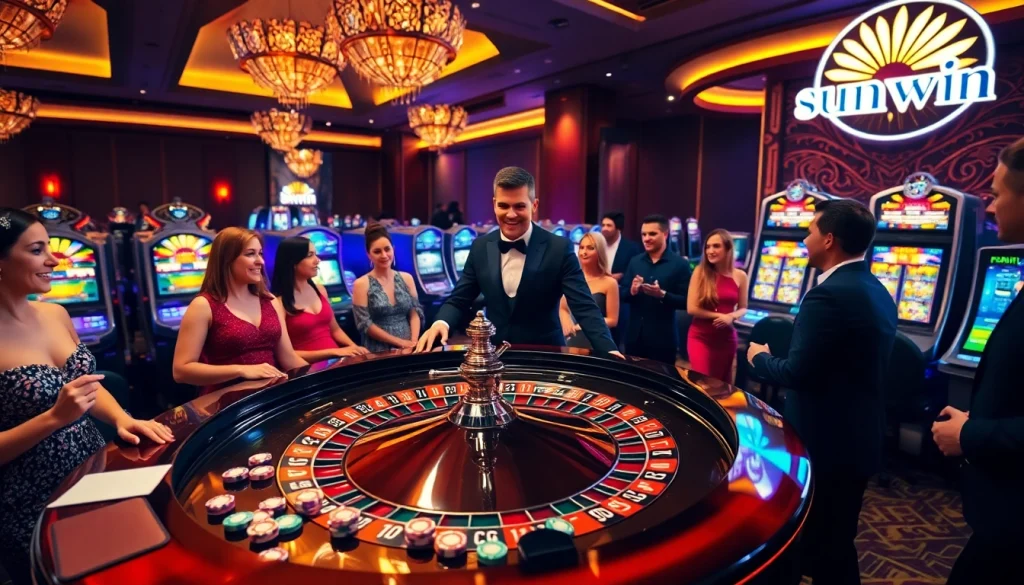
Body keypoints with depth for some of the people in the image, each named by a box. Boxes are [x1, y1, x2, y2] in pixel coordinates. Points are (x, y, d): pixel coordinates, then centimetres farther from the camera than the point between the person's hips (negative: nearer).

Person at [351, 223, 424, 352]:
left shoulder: (406, 278, 9)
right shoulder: (361, 284, -2)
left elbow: (415, 313, 7)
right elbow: (364, 324, -6)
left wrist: (413, 341, -9)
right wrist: (399, 342, -10)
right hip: (379, 352, -3)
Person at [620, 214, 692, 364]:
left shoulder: (680, 264, -5)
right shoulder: (634, 261, 7)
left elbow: (686, 302, -8)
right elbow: (622, 295, 8)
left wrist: (662, 295, -23)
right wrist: (632, 291, -13)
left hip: (663, 339, -4)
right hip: (634, 337, 4)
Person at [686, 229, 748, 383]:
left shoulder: (740, 276, 0)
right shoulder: (701, 272, -9)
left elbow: (742, 308, 9)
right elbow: (691, 308, -11)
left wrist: (731, 316, -12)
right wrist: (719, 315, -14)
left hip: (727, 338, 3)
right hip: (700, 337, -3)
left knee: (723, 382, 15)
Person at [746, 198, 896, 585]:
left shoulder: (830, 295, -24)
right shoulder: (878, 292, 7)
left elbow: (797, 373, -24)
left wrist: (760, 358, -5)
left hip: (825, 442, -9)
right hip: (859, 439, 9)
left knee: (820, 546, 9)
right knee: (837, 542, 24)